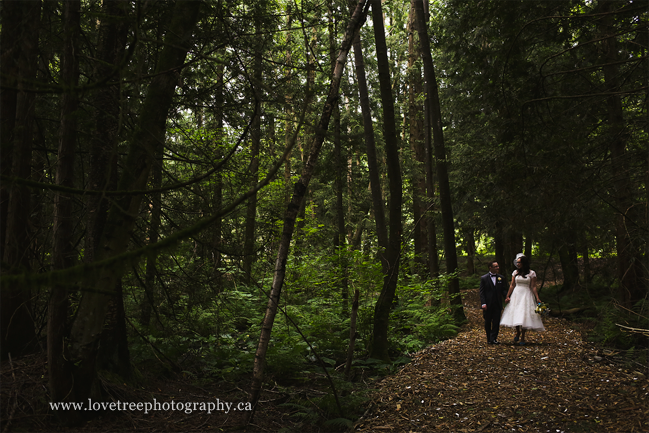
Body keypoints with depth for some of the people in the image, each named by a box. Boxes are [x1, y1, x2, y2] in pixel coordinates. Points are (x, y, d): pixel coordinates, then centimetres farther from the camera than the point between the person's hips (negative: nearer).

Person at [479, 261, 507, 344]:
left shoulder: (501, 278, 7)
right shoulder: (484, 278, -2)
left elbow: (503, 290, 10)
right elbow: (482, 292, -4)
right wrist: (483, 303, -12)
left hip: (497, 304, 2)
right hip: (488, 304, -2)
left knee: (496, 322, 0)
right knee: (487, 322, 9)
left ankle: (493, 338, 8)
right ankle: (489, 339, 23)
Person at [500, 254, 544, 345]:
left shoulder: (531, 273, -3)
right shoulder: (515, 272, 6)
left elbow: (533, 287, -3)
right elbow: (512, 285, 7)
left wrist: (537, 298, -10)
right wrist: (507, 296, 3)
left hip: (526, 295, -3)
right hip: (516, 295, 3)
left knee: (523, 316, -3)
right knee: (515, 315, 1)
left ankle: (522, 338, 8)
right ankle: (518, 332, 27)